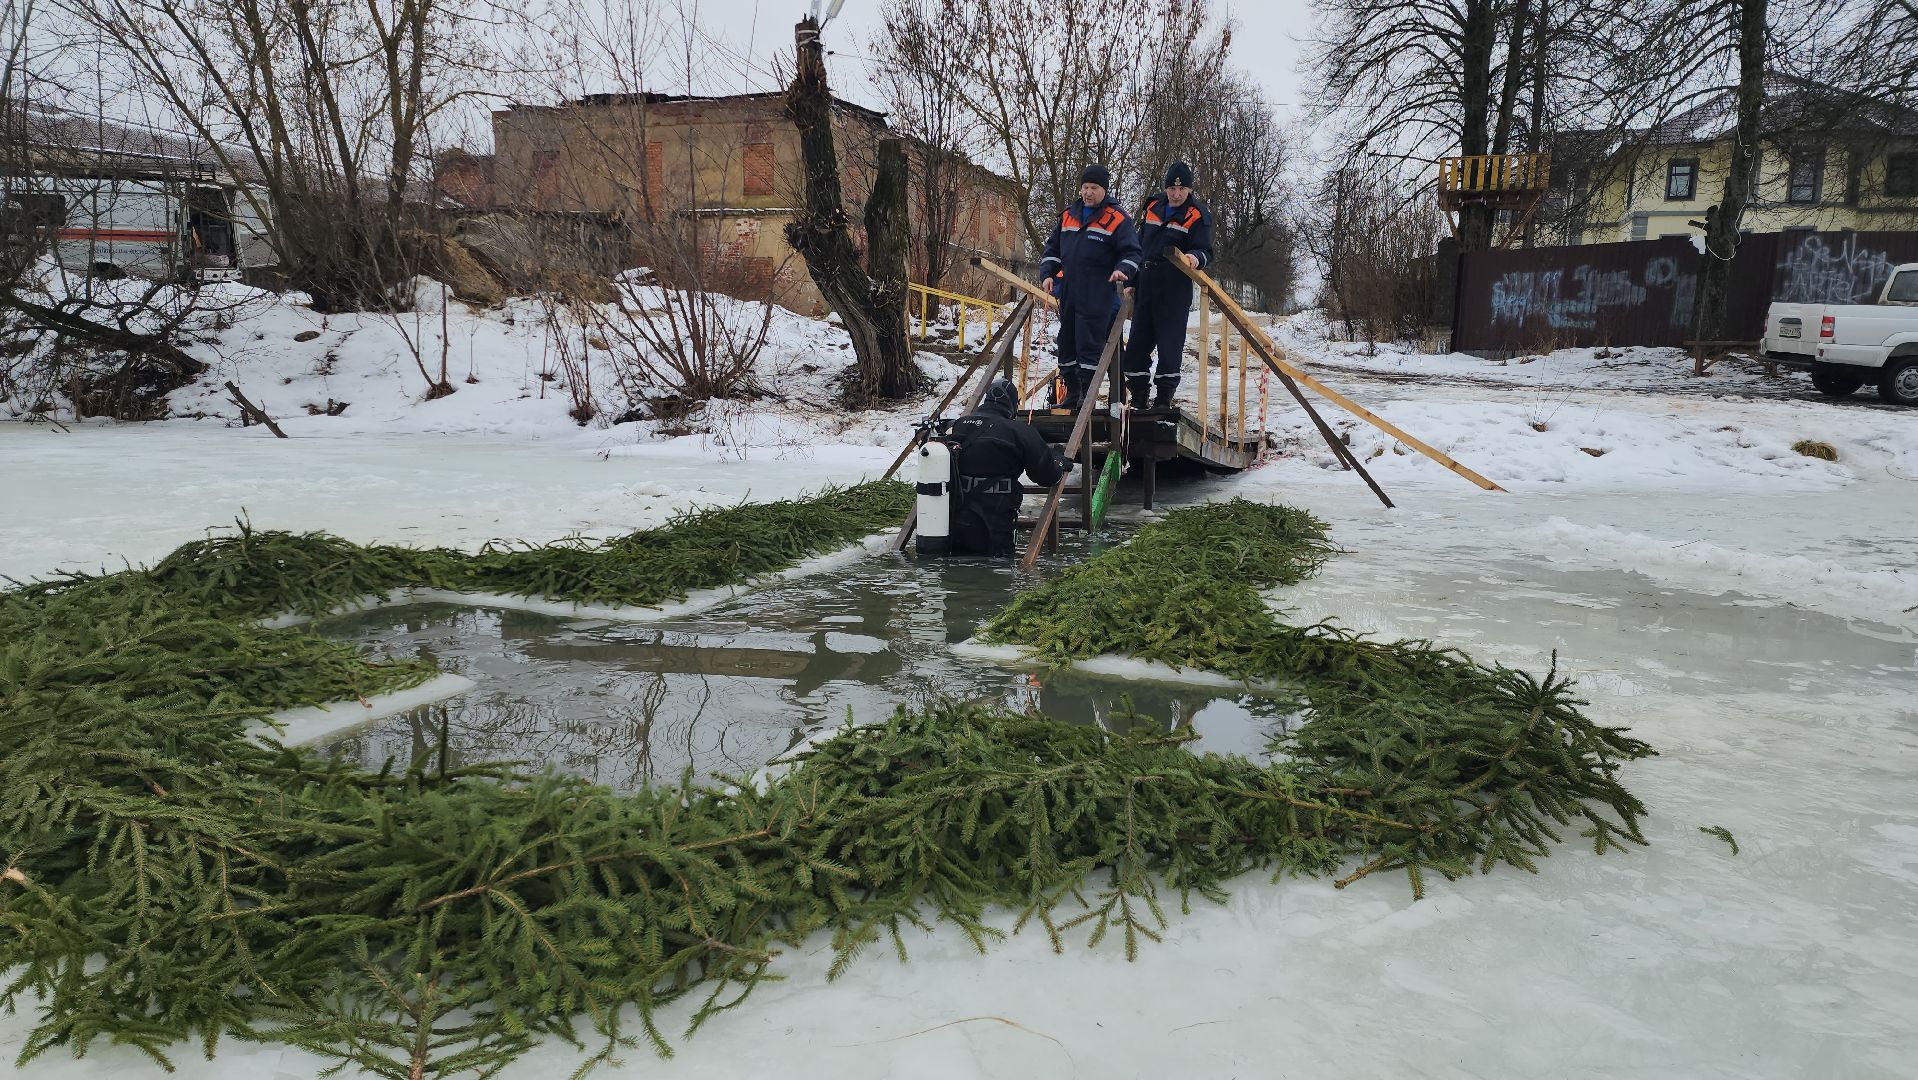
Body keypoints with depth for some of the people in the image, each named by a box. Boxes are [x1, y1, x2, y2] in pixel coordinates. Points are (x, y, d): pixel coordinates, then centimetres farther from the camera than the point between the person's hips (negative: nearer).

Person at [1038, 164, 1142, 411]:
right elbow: (1052, 248, 21)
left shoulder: (1117, 219, -2)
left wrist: (1123, 269, -24)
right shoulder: (1068, 215, 14)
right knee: (1067, 343, 11)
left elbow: (1132, 252, -4)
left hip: (1098, 295, -6)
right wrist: (1047, 273, 7)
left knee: (1090, 345, -6)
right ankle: (1071, 393, 22)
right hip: (1068, 292, 6)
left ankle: (1088, 394, 3)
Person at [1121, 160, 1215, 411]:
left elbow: (1206, 251, -9)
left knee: (1170, 344, -2)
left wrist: (1196, 258, -33)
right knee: (1137, 343, 6)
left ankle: (1164, 397, 7)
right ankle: (1138, 397, 15)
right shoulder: (1152, 208, 11)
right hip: (1145, 287, 5)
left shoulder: (1197, 215, -4)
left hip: (1175, 290, -5)